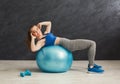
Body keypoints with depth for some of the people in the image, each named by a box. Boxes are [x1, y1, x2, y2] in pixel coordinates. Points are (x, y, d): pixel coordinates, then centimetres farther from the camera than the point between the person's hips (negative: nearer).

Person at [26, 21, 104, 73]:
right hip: (68, 44, -9)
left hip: (69, 42, 9)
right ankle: (91, 67, -11)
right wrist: (32, 38, -19)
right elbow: (33, 49, -29)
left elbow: (49, 23, 29)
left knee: (91, 44, 16)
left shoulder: (46, 33, 15)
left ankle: (91, 63, 21)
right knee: (92, 43, -12)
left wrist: (41, 23, 14)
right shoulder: (40, 42, -10)